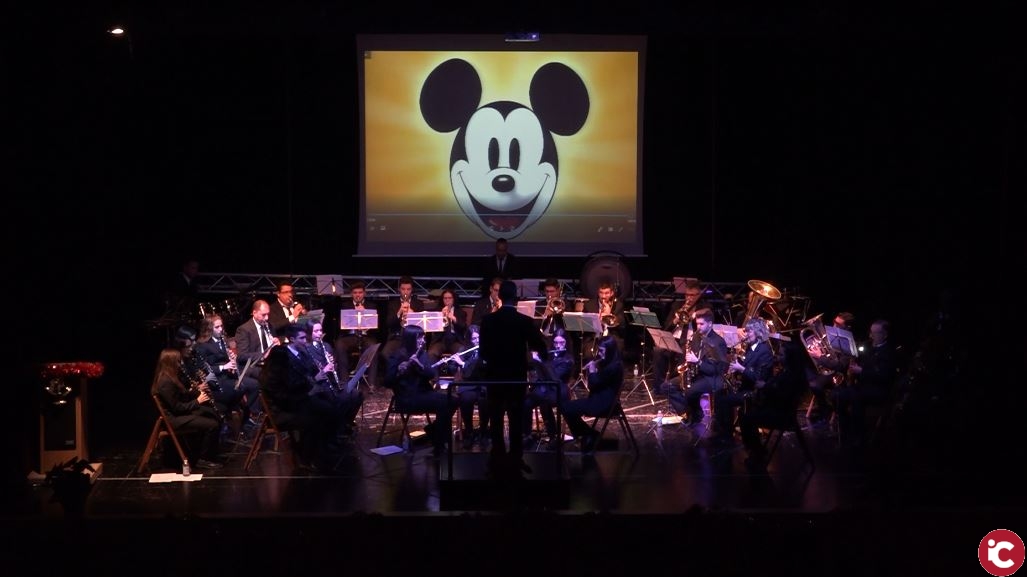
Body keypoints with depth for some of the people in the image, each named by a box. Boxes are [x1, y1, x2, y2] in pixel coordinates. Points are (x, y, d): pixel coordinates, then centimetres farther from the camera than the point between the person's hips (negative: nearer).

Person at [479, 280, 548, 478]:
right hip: (517, 377, -1)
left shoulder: (488, 320, -7)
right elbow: (541, 348, -3)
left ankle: (499, 461, 14)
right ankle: (514, 461, 6)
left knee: (496, 420, 11)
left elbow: (482, 352, -3)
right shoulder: (525, 321, -10)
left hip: (495, 376, 1)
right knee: (516, 420, 7)